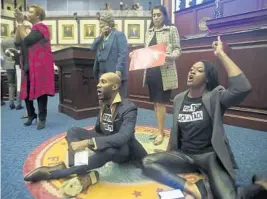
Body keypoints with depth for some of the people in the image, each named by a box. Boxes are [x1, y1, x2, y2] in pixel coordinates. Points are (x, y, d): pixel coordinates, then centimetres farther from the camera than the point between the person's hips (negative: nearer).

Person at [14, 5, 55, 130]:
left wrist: (20, 23, -10)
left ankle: (42, 119, 6)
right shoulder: (30, 29, 18)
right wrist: (18, 24, 4)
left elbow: (27, 40, -19)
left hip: (39, 66, -8)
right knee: (27, 92, 10)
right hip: (29, 66, 8)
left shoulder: (41, 28, -7)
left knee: (40, 91, -4)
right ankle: (31, 115, 25)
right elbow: (18, 42, 9)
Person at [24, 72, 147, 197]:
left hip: (123, 150, -6)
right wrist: (81, 141, -6)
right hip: (106, 142, 7)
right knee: (74, 131, -8)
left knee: (108, 149, -41)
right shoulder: (103, 103, -1)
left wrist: (88, 142, -44)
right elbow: (98, 130, 9)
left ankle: (52, 173, -27)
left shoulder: (129, 108, -24)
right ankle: (82, 174, -31)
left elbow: (123, 137, -38)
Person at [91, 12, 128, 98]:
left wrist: (119, 70, -22)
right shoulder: (101, 37, 21)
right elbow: (93, 48, 9)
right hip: (103, 74, 7)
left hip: (115, 74, -7)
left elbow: (123, 54, -13)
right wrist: (101, 35, 1)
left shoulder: (119, 35, -3)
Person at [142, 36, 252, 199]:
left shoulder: (215, 97, -9)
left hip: (210, 155, -4)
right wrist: (167, 154, 17)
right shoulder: (179, 99, 4)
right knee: (147, 163, -19)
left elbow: (243, 88, -30)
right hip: (184, 155, 5)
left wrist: (221, 54, -24)